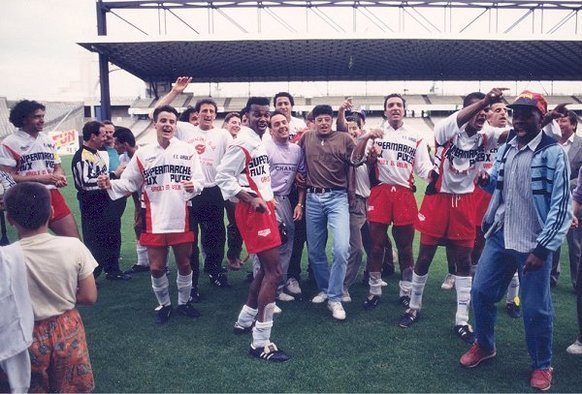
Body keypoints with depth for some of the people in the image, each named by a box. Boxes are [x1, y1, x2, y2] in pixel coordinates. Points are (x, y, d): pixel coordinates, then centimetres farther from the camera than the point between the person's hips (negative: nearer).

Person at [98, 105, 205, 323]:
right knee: (156, 267, 6)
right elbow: (129, 183, 5)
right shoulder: (142, 154, 3)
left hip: (182, 218, 0)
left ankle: (184, 302, 33)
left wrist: (194, 186, -27)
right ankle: (163, 304, 29)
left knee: (184, 264, 12)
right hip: (155, 220, 1)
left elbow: (199, 180, -5)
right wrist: (110, 184, -13)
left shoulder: (188, 150, 0)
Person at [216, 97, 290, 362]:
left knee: (266, 268, 18)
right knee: (274, 271, -11)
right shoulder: (242, 145, -14)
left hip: (264, 207, 10)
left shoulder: (262, 143, 14)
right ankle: (260, 343, -5)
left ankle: (245, 320, 34)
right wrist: (251, 200, -25)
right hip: (252, 211, -10)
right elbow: (222, 176, -18)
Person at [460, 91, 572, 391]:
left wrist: (542, 248, -16)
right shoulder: (505, 148, 6)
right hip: (500, 237, 5)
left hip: (533, 244, -5)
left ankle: (542, 366, 28)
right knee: (481, 292, 10)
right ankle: (484, 346, 34)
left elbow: (562, 206, -13)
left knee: (535, 308, 5)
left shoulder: (553, 153, -11)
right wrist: (487, 180, -4)